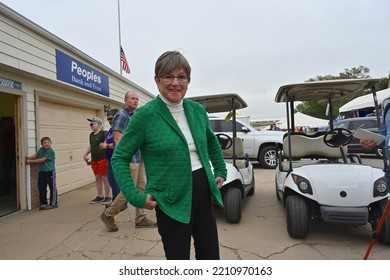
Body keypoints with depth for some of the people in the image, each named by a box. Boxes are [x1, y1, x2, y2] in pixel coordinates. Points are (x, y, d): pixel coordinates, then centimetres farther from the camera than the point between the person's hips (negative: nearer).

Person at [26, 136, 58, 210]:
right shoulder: (41, 149, 5)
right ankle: (43, 203, 22)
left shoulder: (51, 151, -16)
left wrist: (30, 161, -14)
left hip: (50, 172, -6)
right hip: (42, 172, 6)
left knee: (52, 188, 3)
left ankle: (53, 204, 13)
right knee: (41, 188, 9)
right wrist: (30, 157, -18)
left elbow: (42, 160, -18)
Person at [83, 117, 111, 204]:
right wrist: (85, 154, 13)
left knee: (105, 178, 0)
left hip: (103, 159, -8)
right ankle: (100, 196, 25)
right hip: (94, 160, 8)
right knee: (97, 178, 14)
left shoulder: (103, 133, -11)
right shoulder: (91, 135, 13)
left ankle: (108, 196, 12)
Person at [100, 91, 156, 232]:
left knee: (141, 188, 10)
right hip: (129, 159, -9)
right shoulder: (121, 115, -10)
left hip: (139, 159, 9)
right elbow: (117, 139, -18)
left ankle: (140, 219, 21)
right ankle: (108, 215, 16)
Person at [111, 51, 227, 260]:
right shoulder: (145, 115, -12)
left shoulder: (197, 110, 4)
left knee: (210, 256, 18)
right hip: (172, 202, -5)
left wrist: (221, 172, 15)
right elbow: (120, 157, -7)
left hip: (203, 194, 6)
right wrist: (135, 197, -13)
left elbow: (212, 143, 22)